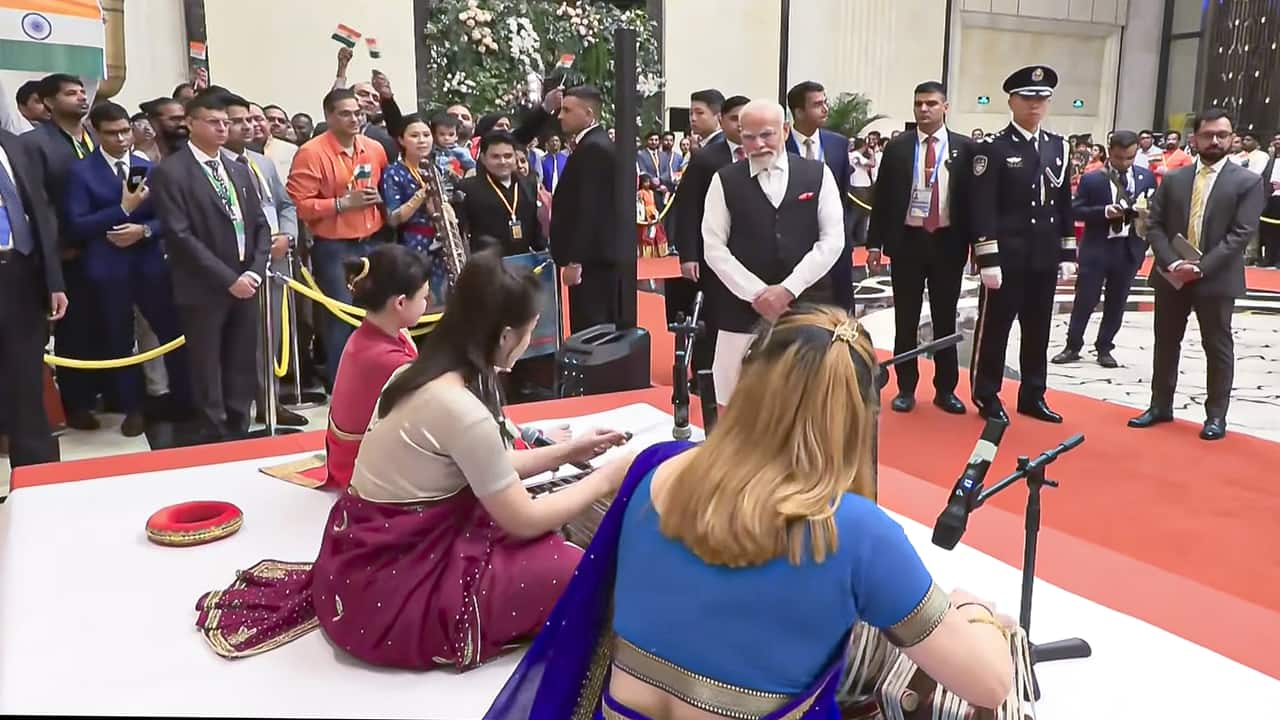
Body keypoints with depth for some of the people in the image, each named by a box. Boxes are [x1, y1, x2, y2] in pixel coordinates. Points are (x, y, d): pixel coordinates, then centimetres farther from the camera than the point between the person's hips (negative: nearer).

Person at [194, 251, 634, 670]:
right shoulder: (462, 409, -25)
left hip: (372, 551, 9)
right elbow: (522, 520, -15)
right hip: (386, 588, -9)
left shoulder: (419, 372, 2)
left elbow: (486, 473, 14)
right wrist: (607, 479, -3)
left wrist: (566, 452, 15)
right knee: (572, 573, -13)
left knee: (543, 542, 14)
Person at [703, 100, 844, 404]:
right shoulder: (725, 181, 2)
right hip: (743, 311, 0)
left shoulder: (818, 174, 4)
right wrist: (757, 294, -10)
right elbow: (714, 248, -2)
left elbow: (833, 239, 0)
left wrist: (788, 289, -9)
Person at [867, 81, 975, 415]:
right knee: (906, 320, 6)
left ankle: (945, 389, 19)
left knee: (945, 320, 9)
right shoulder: (897, 147, 2)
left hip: (948, 243, 0)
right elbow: (881, 198, 3)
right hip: (907, 241, 0)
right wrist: (875, 243, -1)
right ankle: (906, 388, 17)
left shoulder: (965, 148, 2)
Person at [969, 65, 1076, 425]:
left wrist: (1068, 254, 10)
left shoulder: (1060, 147, 12)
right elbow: (983, 208, -12)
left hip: (1045, 258, 6)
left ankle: (1033, 396, 23)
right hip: (1007, 257, -6)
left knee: (1038, 330, 12)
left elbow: (1065, 205, 14)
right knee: (994, 328, 2)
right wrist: (988, 259, -17)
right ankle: (987, 397, 14)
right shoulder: (993, 148, -6)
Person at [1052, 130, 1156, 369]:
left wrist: (1145, 209, -15)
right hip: (1097, 248, -3)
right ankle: (1073, 346, 11)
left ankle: (1104, 348, 20)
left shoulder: (1147, 178, 5)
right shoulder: (1092, 179, -4)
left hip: (1129, 248, 3)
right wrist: (1104, 211, -21)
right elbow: (1077, 211, -6)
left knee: (1117, 302, 9)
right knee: (1085, 299, 0)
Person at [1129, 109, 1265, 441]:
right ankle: (1161, 406, 24)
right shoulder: (1173, 179, 7)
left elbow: (1241, 233, -10)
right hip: (1171, 276, 3)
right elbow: (1154, 225, 2)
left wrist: (1201, 267, -18)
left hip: (1216, 279, -3)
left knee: (1218, 349, 5)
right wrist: (1172, 263, -12)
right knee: (1166, 343, 12)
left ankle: (1216, 415, 15)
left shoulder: (1247, 182, -2)